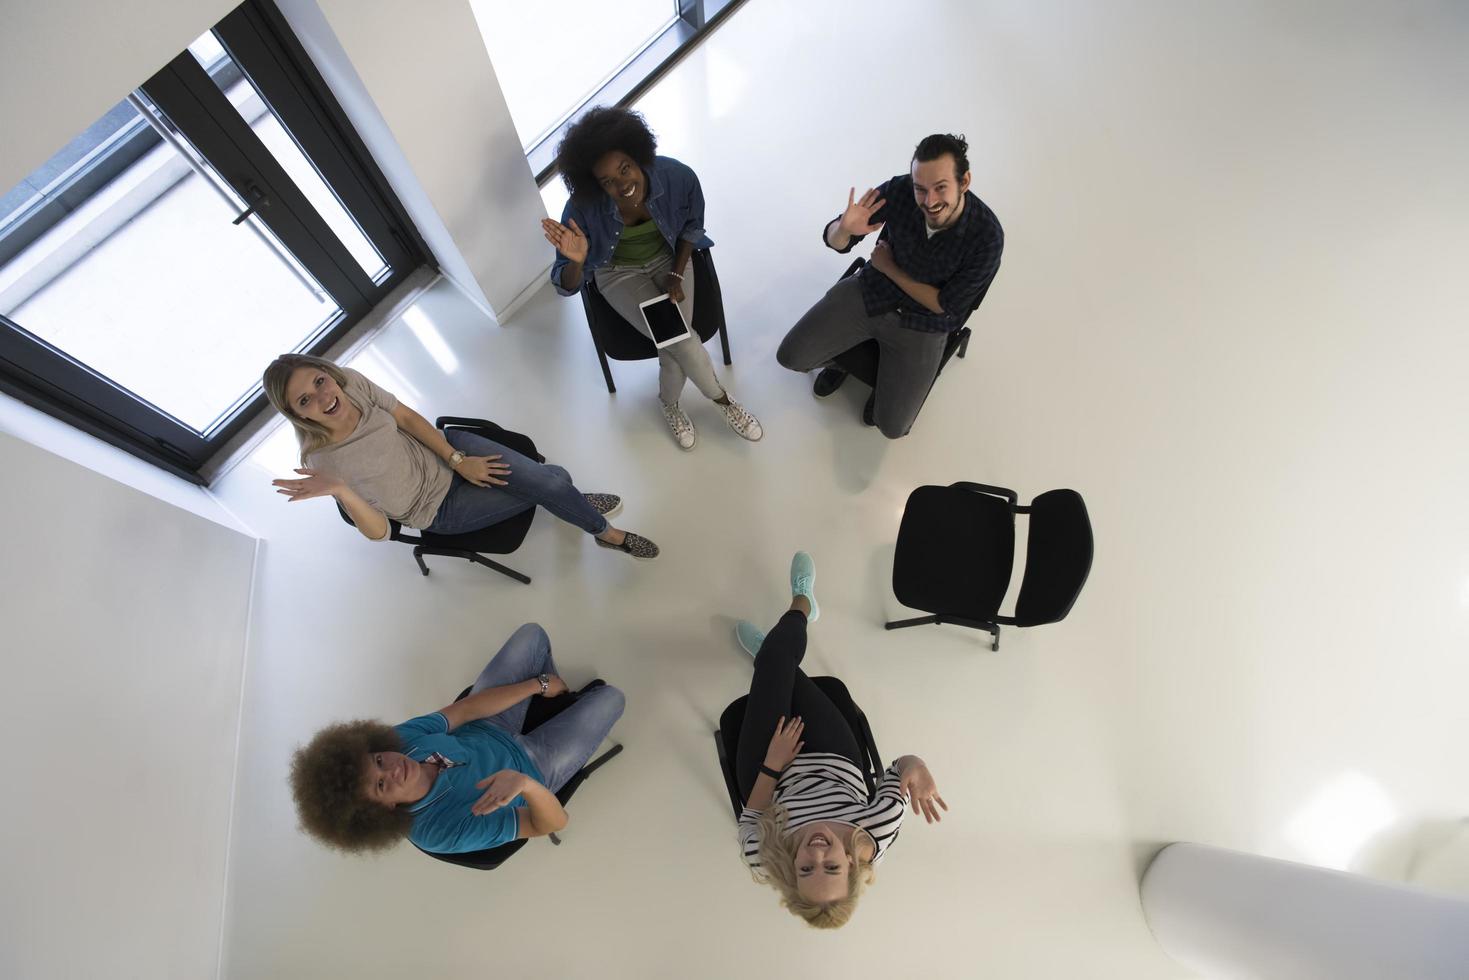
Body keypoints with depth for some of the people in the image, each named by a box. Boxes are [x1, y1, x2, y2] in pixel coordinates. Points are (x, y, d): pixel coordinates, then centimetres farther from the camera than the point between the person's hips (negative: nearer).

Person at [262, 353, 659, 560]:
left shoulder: (349, 381, -17)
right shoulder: (322, 461, -26)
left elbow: (407, 417, -2)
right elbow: (377, 531, -22)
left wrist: (457, 460, -8)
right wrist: (340, 491, -41)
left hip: (442, 451, 4)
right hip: (440, 510, -3)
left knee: (552, 479, -15)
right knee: (550, 488, -10)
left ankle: (572, 503, 22)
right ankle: (606, 531, 18)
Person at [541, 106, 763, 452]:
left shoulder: (677, 177, -26)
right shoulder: (583, 208, -30)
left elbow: (691, 226, -2)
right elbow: (567, 286, -23)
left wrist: (677, 275, -9)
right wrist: (577, 262, -44)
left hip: (669, 259, 2)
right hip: (620, 274, -2)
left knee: (676, 345, -18)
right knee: (683, 343, -20)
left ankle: (669, 404, 16)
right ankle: (725, 401, 9)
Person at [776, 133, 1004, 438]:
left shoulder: (987, 236, -25)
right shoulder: (899, 190, -20)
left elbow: (945, 305, -16)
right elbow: (832, 239, -10)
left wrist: (889, 267, -14)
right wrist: (844, 229, -35)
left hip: (922, 324, -2)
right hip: (870, 292, 2)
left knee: (893, 426, -11)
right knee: (790, 356, -10)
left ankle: (889, 376, 24)